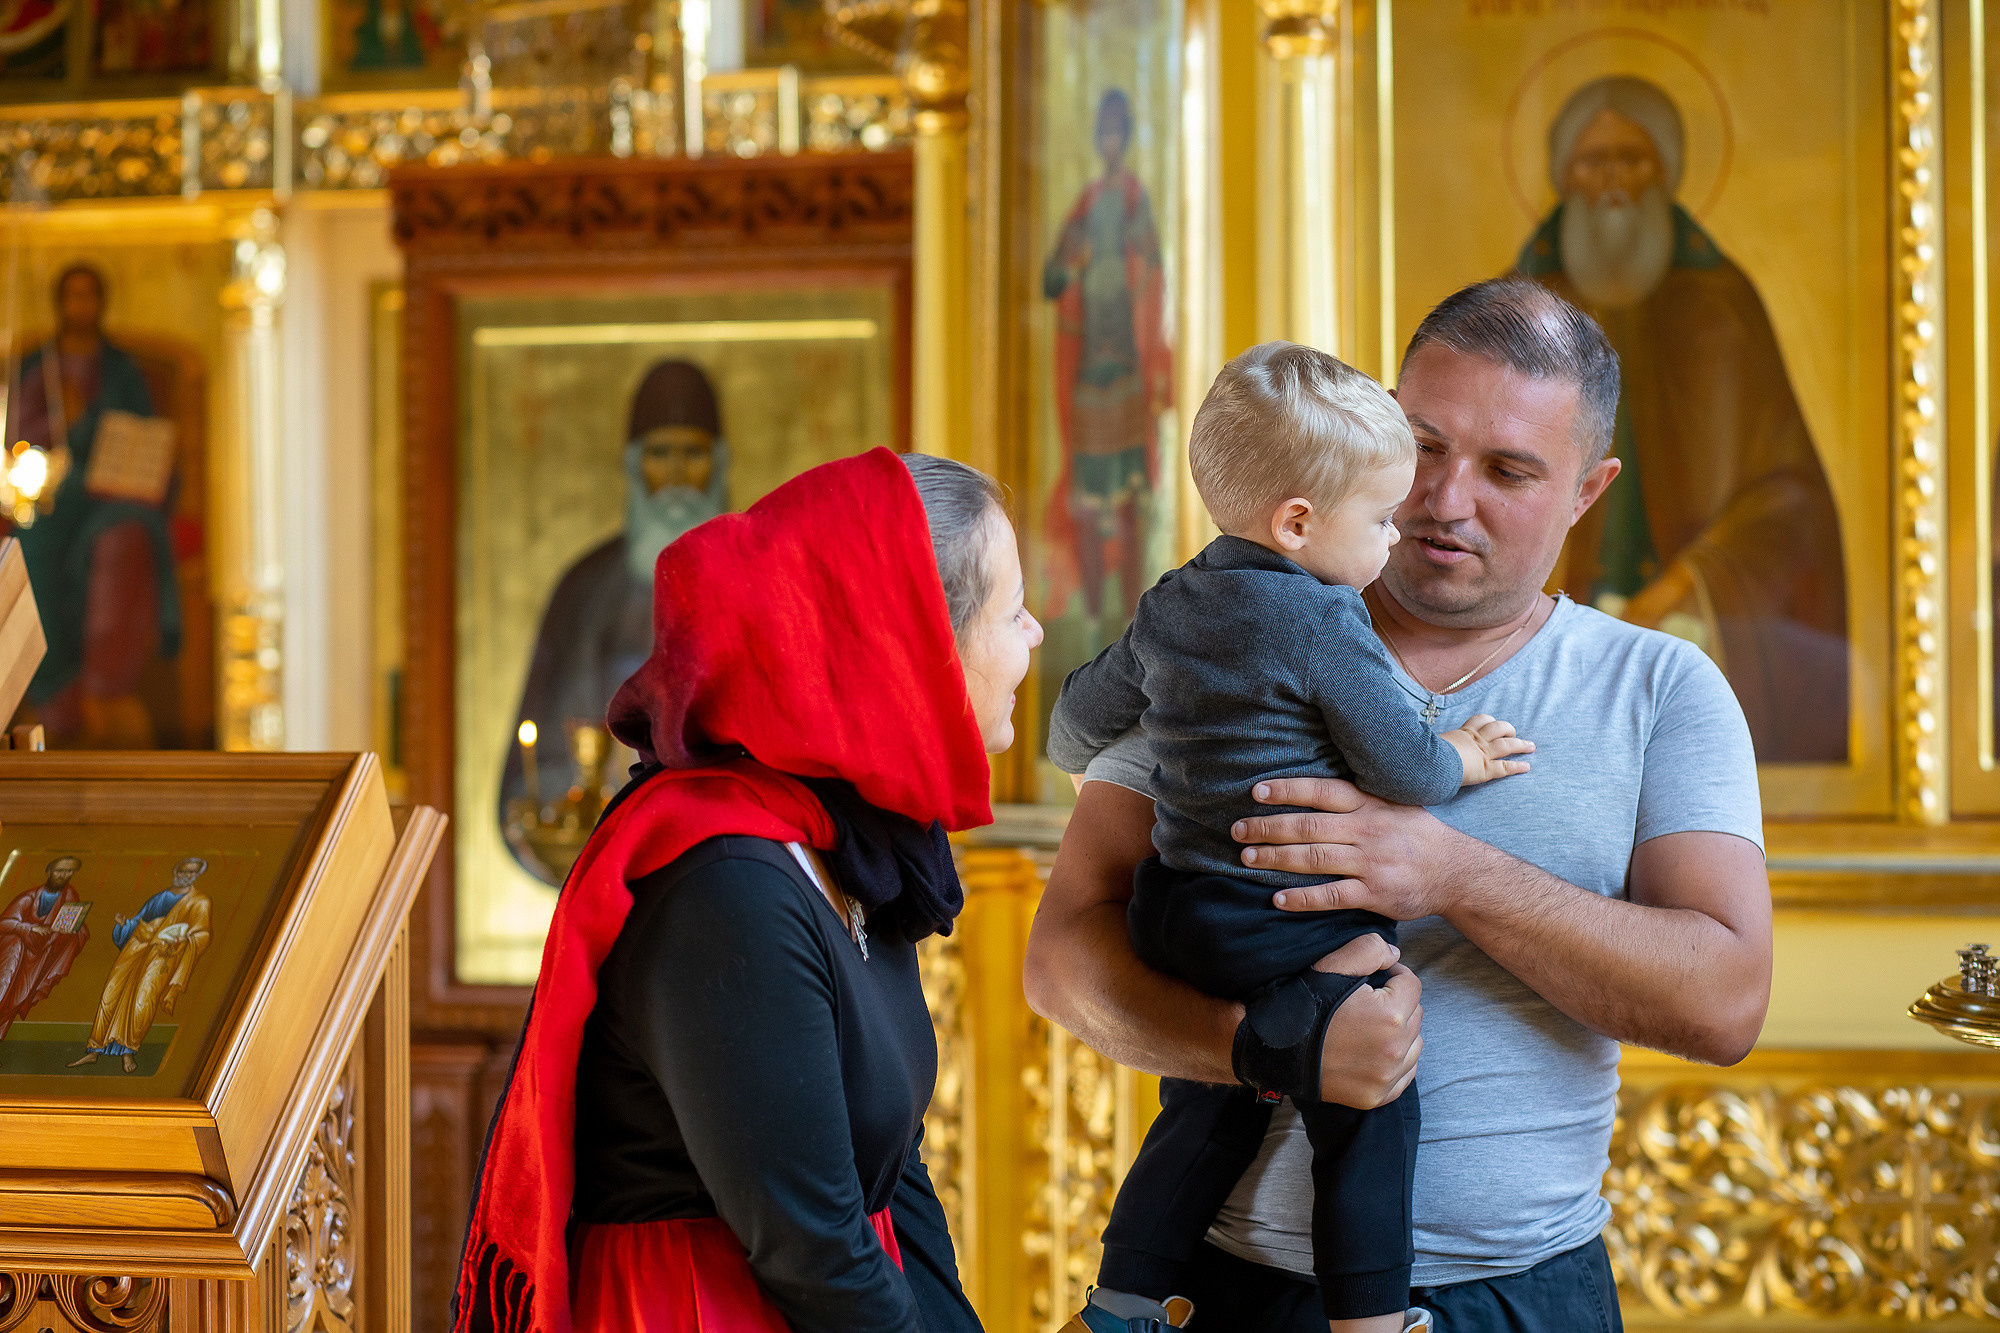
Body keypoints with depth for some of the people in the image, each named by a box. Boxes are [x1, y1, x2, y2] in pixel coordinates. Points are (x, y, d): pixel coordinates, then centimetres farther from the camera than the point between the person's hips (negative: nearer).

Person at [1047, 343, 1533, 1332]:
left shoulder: (1169, 610, 10)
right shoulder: (1325, 626, -14)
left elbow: (1081, 715, 23)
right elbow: (1402, 768, -12)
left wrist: (1085, 764, 46)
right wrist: (1458, 760, 10)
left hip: (1175, 918, 8)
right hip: (1293, 938, -8)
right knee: (1369, 1121, 0)